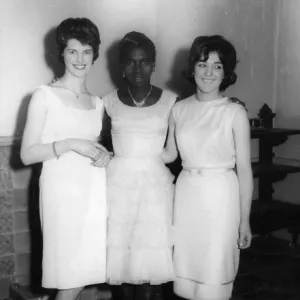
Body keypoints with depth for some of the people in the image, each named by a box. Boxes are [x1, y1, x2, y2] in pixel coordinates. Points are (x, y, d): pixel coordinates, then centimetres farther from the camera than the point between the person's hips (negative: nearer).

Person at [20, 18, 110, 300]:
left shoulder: (97, 102, 12)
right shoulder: (44, 96, -4)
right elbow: (27, 154, -7)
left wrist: (104, 154, 2)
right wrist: (69, 144, -18)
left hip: (95, 191, 5)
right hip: (62, 192, -5)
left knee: (86, 270, 6)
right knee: (70, 277, 0)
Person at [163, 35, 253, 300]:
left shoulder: (235, 113, -8)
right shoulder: (179, 109, 4)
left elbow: (244, 168, -6)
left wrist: (245, 220, -5)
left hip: (220, 196, -4)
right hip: (186, 193, 4)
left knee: (213, 276, 3)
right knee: (186, 271, 11)